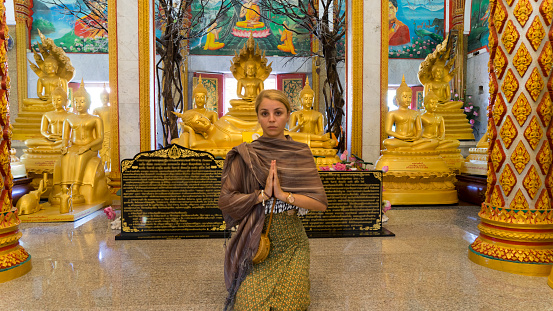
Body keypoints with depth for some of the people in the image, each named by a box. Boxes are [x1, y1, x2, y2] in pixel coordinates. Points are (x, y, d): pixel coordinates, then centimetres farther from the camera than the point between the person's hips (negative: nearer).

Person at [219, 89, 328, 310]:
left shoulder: (301, 154, 1)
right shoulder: (245, 155, -2)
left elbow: (321, 203, -5)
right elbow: (225, 201, -6)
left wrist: (283, 194, -17)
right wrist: (262, 194, -18)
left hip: (291, 242, 1)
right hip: (254, 242, -1)